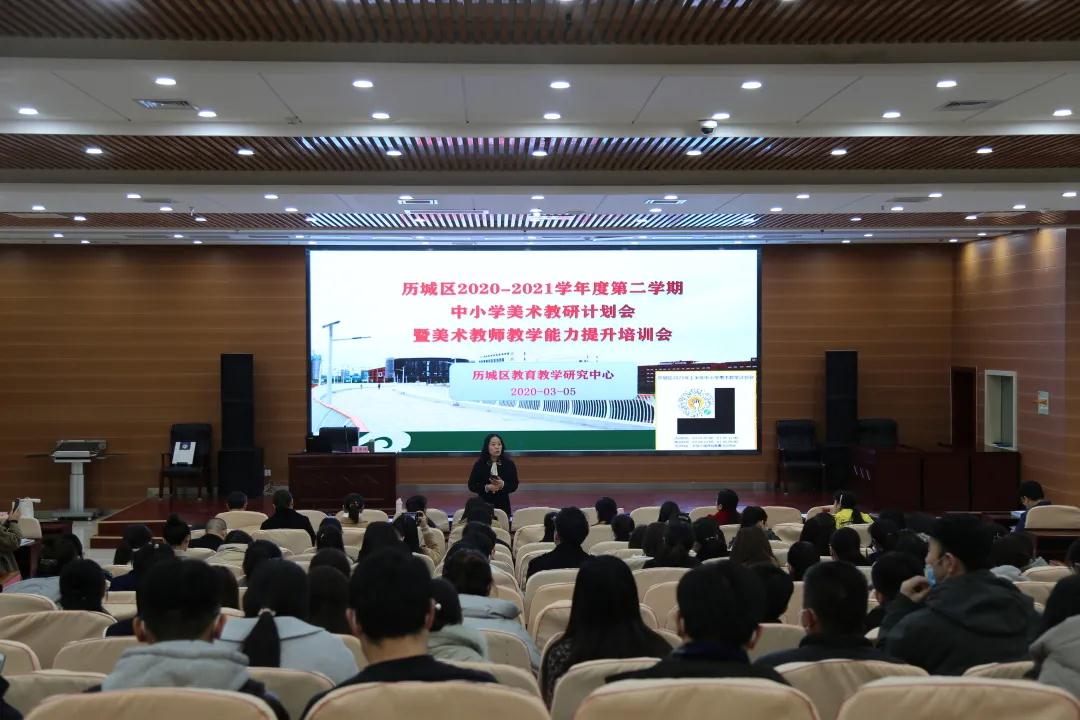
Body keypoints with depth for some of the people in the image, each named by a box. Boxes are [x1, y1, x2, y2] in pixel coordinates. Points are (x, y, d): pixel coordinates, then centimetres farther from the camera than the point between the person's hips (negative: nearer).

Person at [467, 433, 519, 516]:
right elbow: (471, 485, 0)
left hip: (503, 505, 1)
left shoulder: (509, 464, 0)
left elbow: (514, 485, 2)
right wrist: (486, 487, -16)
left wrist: (503, 485, -18)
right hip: (484, 505, -1)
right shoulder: (479, 464, -1)